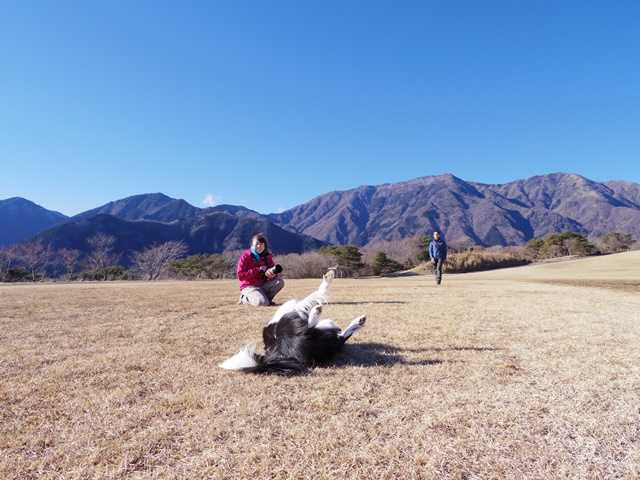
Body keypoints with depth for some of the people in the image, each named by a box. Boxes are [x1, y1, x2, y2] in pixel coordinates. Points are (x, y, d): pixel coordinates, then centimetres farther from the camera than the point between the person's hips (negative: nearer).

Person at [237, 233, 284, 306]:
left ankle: (265, 298, -3)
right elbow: (240, 276, -15)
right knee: (262, 303, -31)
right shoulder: (245, 256, -7)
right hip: (249, 286, -5)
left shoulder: (267, 256, 5)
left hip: (263, 285, 5)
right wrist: (258, 269, -19)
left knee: (280, 282, -19)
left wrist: (272, 275, -26)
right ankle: (245, 299, -1)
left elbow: (274, 273, 1)